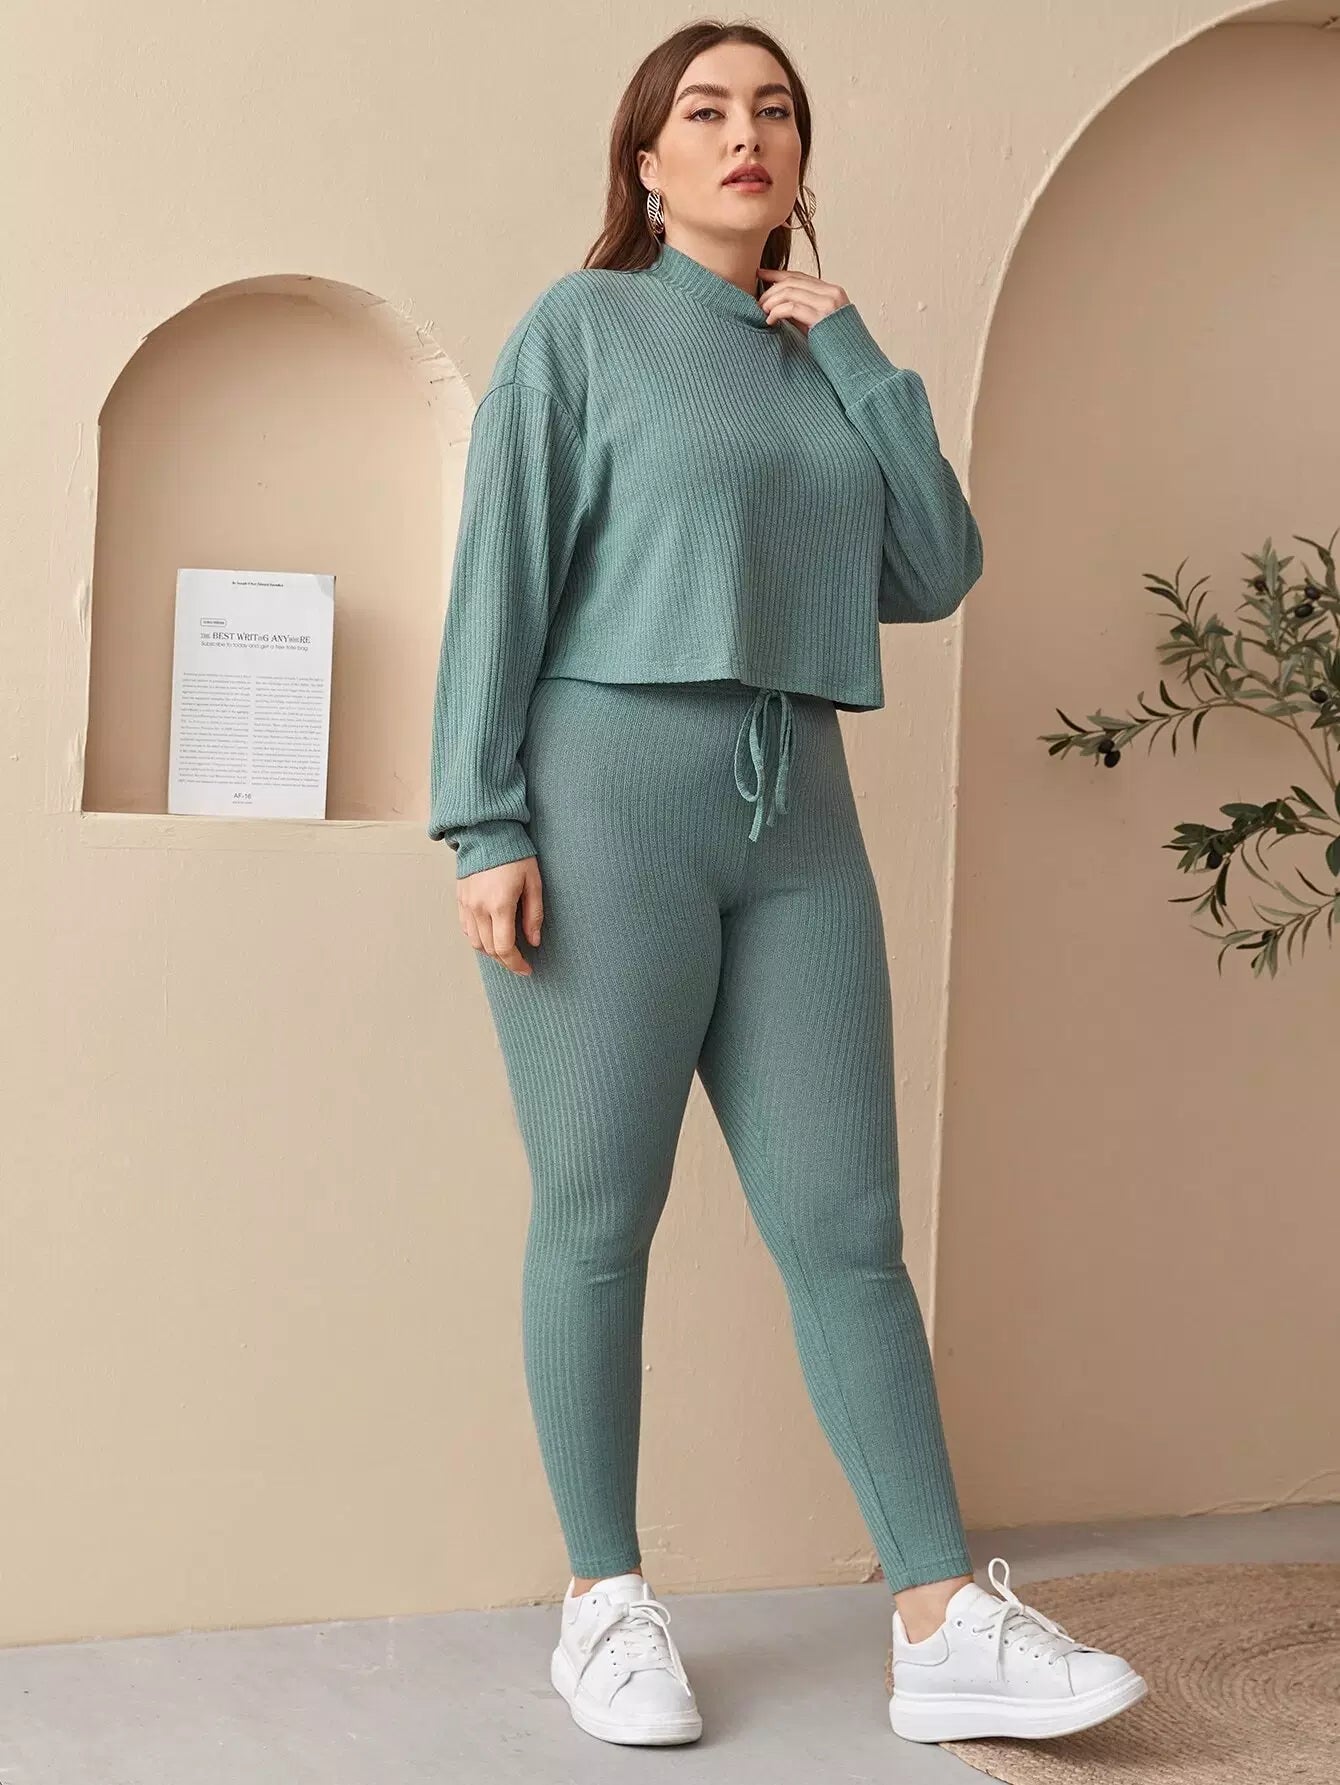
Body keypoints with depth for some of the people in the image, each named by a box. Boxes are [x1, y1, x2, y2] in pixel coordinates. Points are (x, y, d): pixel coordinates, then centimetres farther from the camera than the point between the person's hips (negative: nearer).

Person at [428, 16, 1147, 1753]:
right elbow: (499, 580, -4)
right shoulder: (581, 329, 3)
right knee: (599, 1217, 0)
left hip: (797, 813, 5)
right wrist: (484, 827, -12)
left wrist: (859, 359, 4)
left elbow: (937, 572, 9)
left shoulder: (819, 358, 17)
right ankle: (606, 1604, 12)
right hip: (609, 793, -4)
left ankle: (943, 1625, 0)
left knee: (847, 1226, 1)